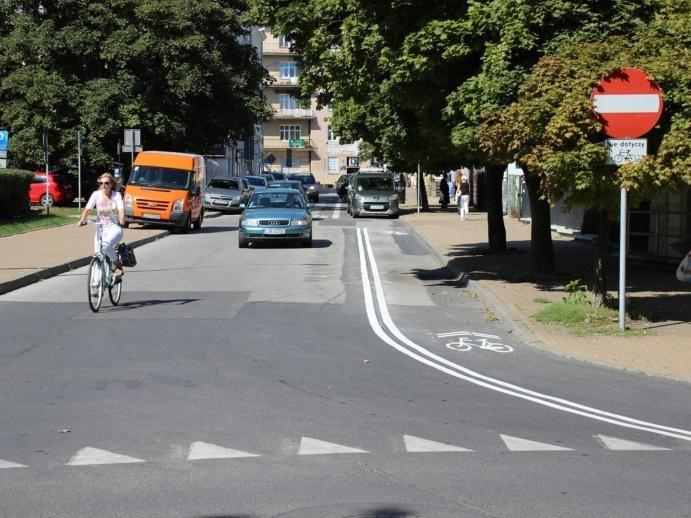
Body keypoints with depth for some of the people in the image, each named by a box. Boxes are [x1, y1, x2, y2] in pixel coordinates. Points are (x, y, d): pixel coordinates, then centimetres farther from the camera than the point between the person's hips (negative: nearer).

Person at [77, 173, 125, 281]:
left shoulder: (116, 195, -2)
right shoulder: (96, 194, 0)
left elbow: (121, 209, -17)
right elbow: (87, 208, -9)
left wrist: (121, 221, -37)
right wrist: (82, 220, -27)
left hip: (114, 228, -3)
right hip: (100, 229, 3)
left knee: (105, 245, -33)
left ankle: (118, 266, -10)